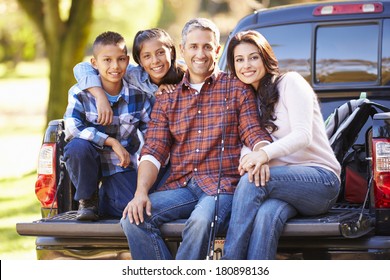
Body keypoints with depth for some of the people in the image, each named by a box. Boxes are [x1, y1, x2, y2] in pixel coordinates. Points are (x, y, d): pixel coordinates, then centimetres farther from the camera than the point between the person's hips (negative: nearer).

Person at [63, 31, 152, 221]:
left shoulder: (137, 96, -4)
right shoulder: (80, 93, -11)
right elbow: (72, 128, -25)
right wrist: (112, 142, -28)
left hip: (122, 165, 1)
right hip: (90, 162, -1)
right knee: (78, 146, -35)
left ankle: (106, 196, 14)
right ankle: (87, 199, -7)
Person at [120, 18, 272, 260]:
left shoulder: (236, 89, 9)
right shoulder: (167, 100, 17)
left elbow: (254, 133, 0)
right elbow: (153, 151, 9)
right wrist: (141, 192, -10)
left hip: (223, 184, -3)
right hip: (180, 186, 4)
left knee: (201, 221, -36)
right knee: (133, 219, -23)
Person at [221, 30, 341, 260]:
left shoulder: (289, 82, 1)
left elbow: (303, 135, -12)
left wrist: (266, 153, -29)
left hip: (320, 178, -4)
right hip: (284, 185, 4)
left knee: (252, 182, -31)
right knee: (267, 216, -32)